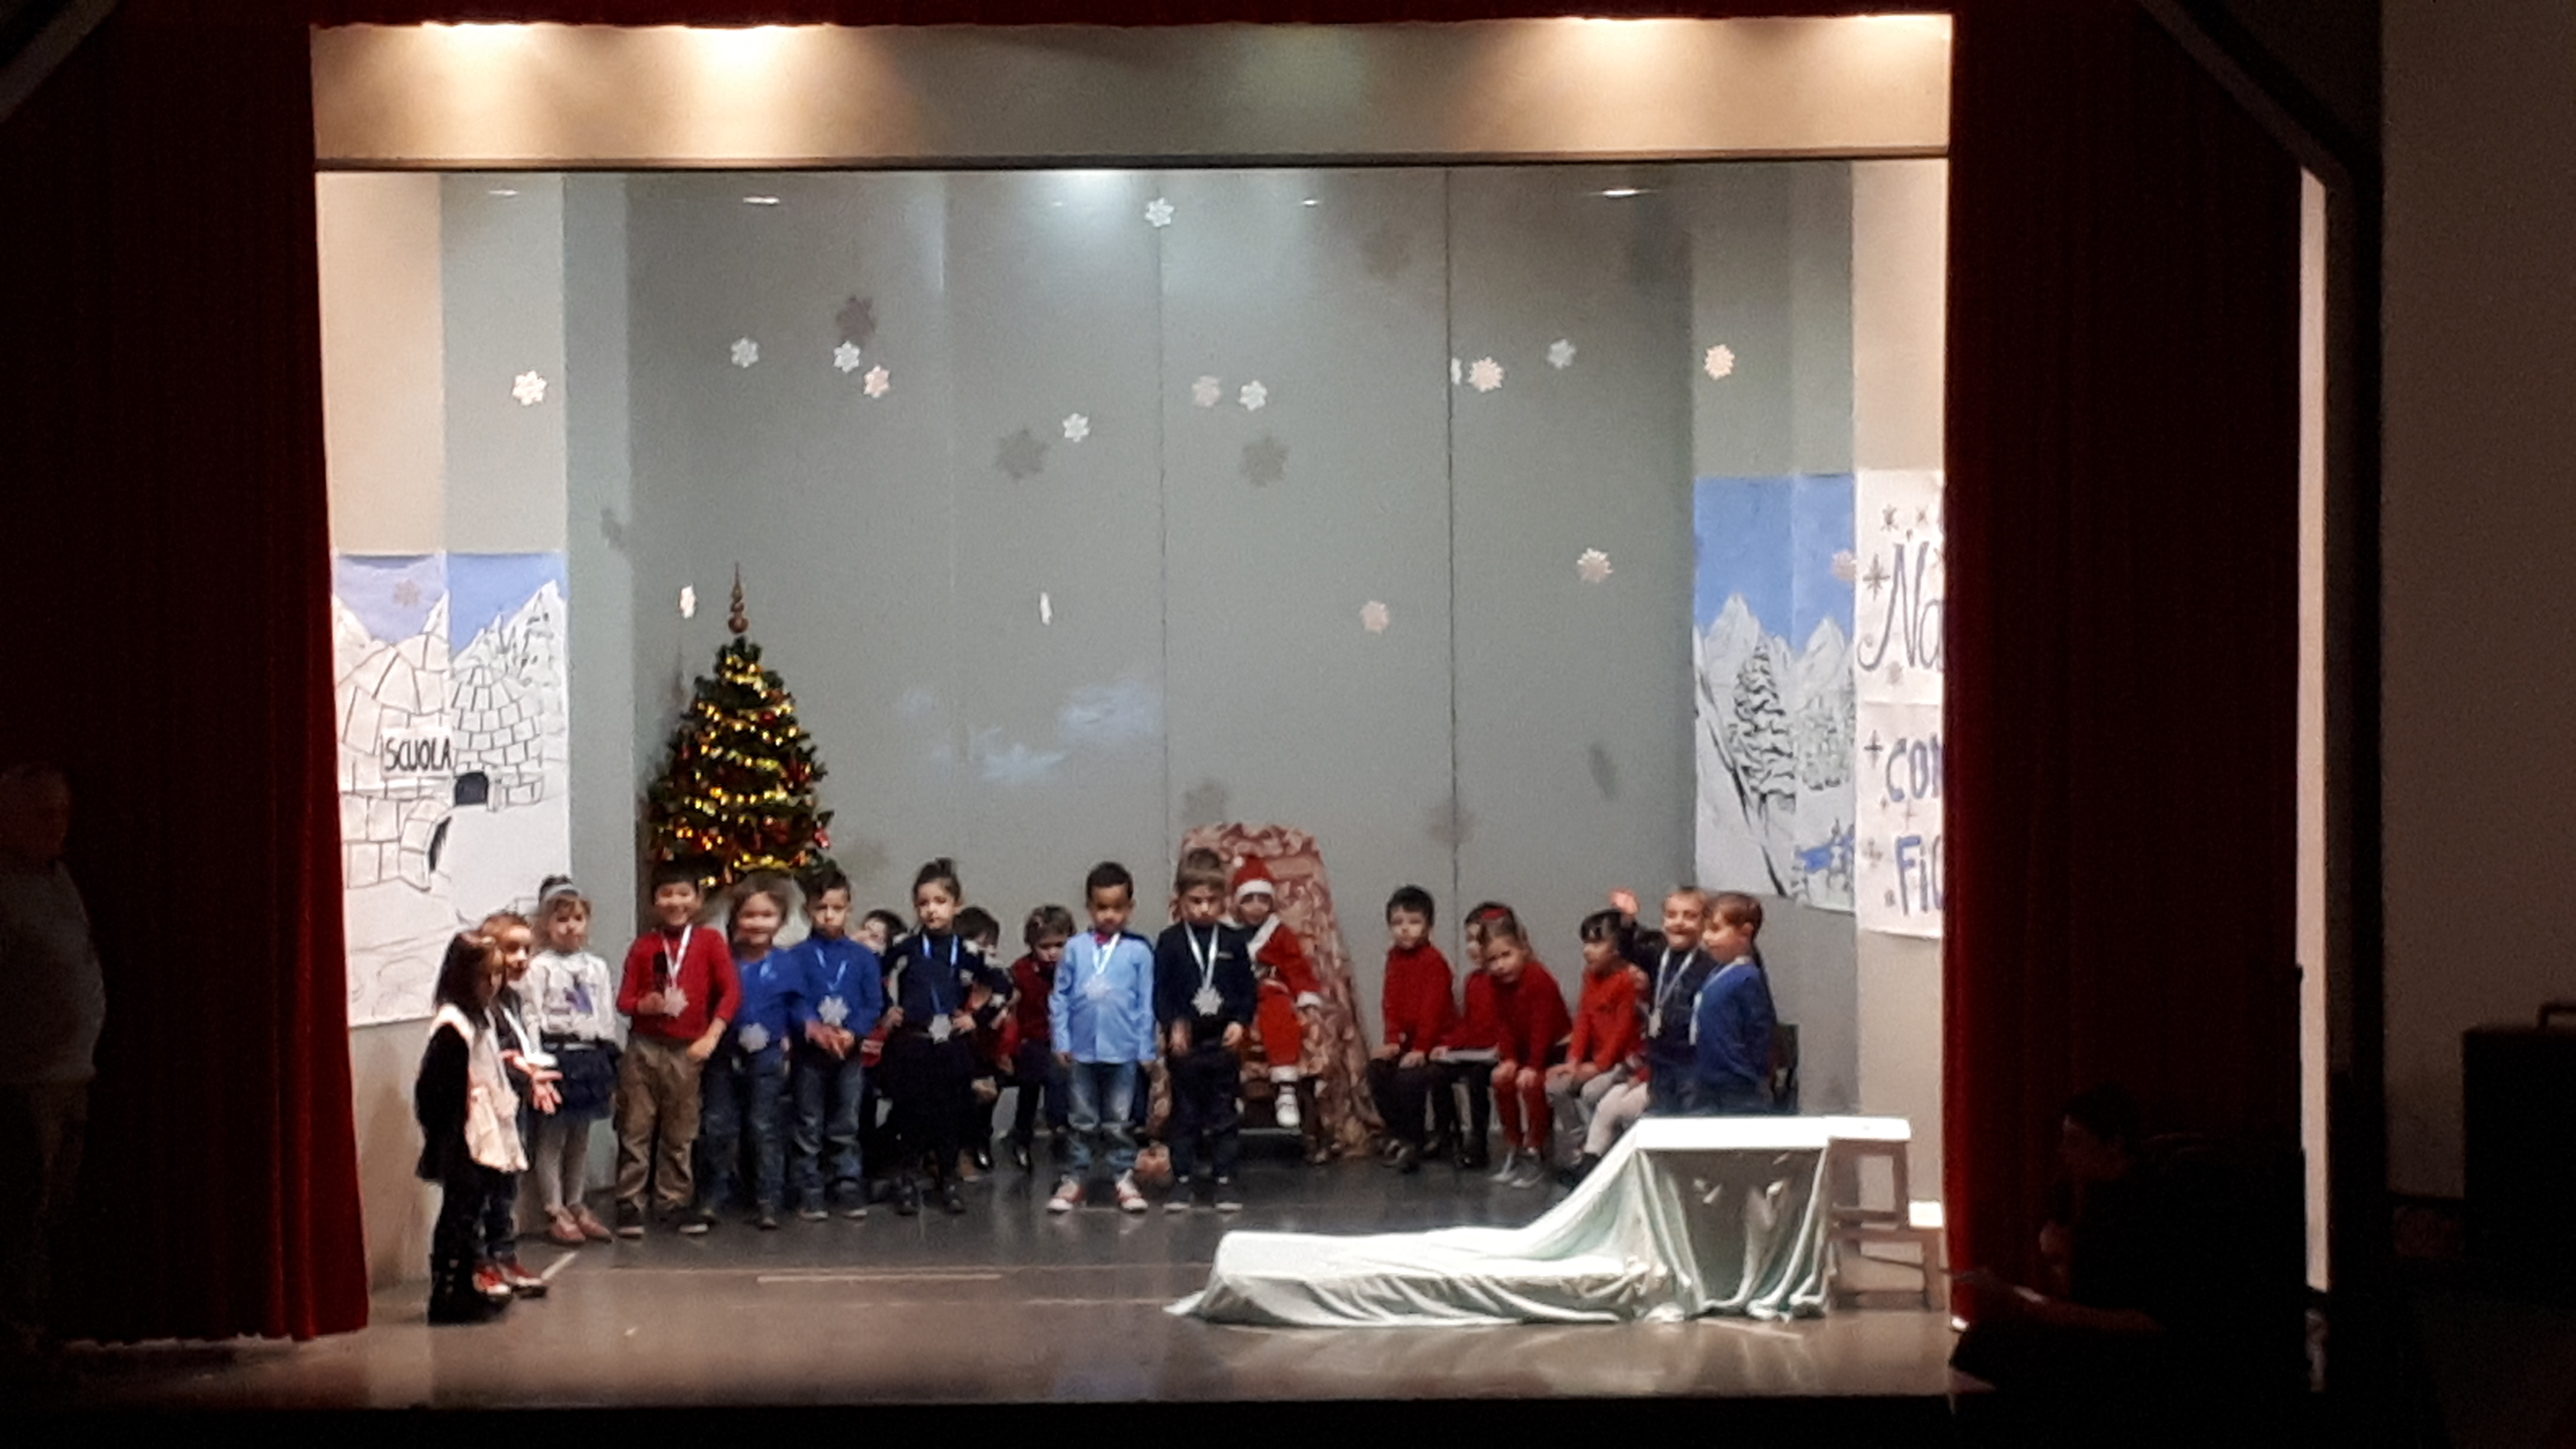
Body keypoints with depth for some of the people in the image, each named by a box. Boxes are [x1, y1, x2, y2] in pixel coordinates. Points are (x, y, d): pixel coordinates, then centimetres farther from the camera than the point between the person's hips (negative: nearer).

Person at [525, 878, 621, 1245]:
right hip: (557, 1056, -6)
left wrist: (611, 1069, 12)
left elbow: (608, 1018, 14)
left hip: (591, 1056, 6)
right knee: (551, 1138, 0)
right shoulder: (539, 968, -6)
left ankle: (576, 1205, 22)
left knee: (581, 1137, 12)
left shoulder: (597, 967, 12)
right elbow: (533, 1020, -10)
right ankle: (555, 1212, 5)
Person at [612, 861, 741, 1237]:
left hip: (687, 1050, 0)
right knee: (636, 1130, 1)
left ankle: (674, 1202, 18)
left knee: (680, 1135, 9)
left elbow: (731, 991, -5)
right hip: (644, 1047, 0)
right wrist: (643, 1005, -19)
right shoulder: (643, 946, 5)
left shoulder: (710, 942, 2)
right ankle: (629, 1203, 5)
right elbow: (624, 999, 4)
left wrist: (711, 1036, -14)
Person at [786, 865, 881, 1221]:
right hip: (809, 1049, -1)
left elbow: (874, 1004, 0)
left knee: (846, 1126, 8)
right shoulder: (798, 957, 0)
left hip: (850, 1050, 1)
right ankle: (810, 1194, 10)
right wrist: (813, 1028, -25)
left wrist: (852, 1033, -15)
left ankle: (849, 1189, 14)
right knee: (810, 1127, 5)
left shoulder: (863, 957, 4)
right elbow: (792, 1001, -8)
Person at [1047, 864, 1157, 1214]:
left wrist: (1146, 1050, -1)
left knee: (1120, 1122, 8)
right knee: (1083, 1120, 11)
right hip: (1081, 1050, 1)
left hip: (1123, 1050, -1)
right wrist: (1061, 1041, -1)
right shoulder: (1075, 949, 0)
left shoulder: (1139, 951, -3)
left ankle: (1124, 1177, 16)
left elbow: (1146, 1004, -1)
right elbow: (1059, 997, 3)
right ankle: (1076, 1178, 17)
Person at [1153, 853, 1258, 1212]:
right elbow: (1160, 992, -3)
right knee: (1184, 1114, 6)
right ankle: (1183, 1179, 13)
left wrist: (1240, 1022, -10)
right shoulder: (1170, 943, -1)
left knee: (1224, 1115, 5)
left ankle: (1224, 1179, 11)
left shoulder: (1234, 942, 3)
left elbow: (1249, 991, 5)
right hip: (1184, 1044, -1)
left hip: (1224, 1040, 1)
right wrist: (1173, 1026, -16)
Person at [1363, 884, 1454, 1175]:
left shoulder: (1434, 962, -14)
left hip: (1437, 1041, -7)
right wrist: (1393, 1040, -6)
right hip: (1407, 1039, 8)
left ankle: (1412, 1145, -10)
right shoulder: (1395, 958, 7)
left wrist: (1420, 1049, -22)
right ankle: (1398, 1135, 5)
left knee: (1409, 1078, -26)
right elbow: (1391, 1002, 4)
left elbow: (1432, 1009, -18)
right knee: (1377, 1069, -9)